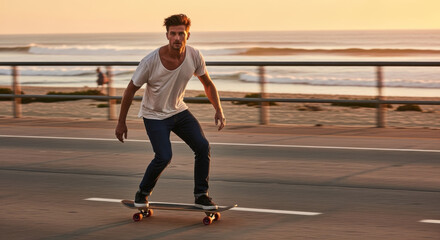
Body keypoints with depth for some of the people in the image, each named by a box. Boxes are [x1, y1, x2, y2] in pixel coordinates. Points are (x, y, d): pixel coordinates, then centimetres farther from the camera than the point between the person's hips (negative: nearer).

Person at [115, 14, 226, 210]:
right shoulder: (151, 61, -26)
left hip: (179, 111, 4)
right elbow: (131, 90, -13)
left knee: (202, 146, -10)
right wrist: (121, 123, -9)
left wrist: (218, 110, -5)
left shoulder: (194, 56, -14)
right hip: (154, 115, -4)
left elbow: (208, 84, 5)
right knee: (164, 156, -19)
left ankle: (201, 195, 4)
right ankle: (142, 194, 7)